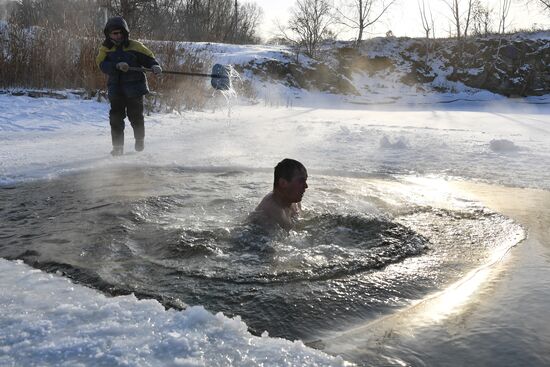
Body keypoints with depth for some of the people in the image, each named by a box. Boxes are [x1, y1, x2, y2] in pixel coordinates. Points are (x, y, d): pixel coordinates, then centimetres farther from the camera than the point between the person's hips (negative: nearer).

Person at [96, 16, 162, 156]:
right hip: (116, 90, 2)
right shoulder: (106, 49, 6)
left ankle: (140, 140, 30)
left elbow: (149, 58, 1)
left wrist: (155, 66, -22)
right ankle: (118, 147, 8)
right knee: (116, 118, -2)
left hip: (134, 88, -2)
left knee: (135, 116, 4)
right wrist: (117, 66, -26)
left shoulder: (134, 46, 0)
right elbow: (103, 65, -8)